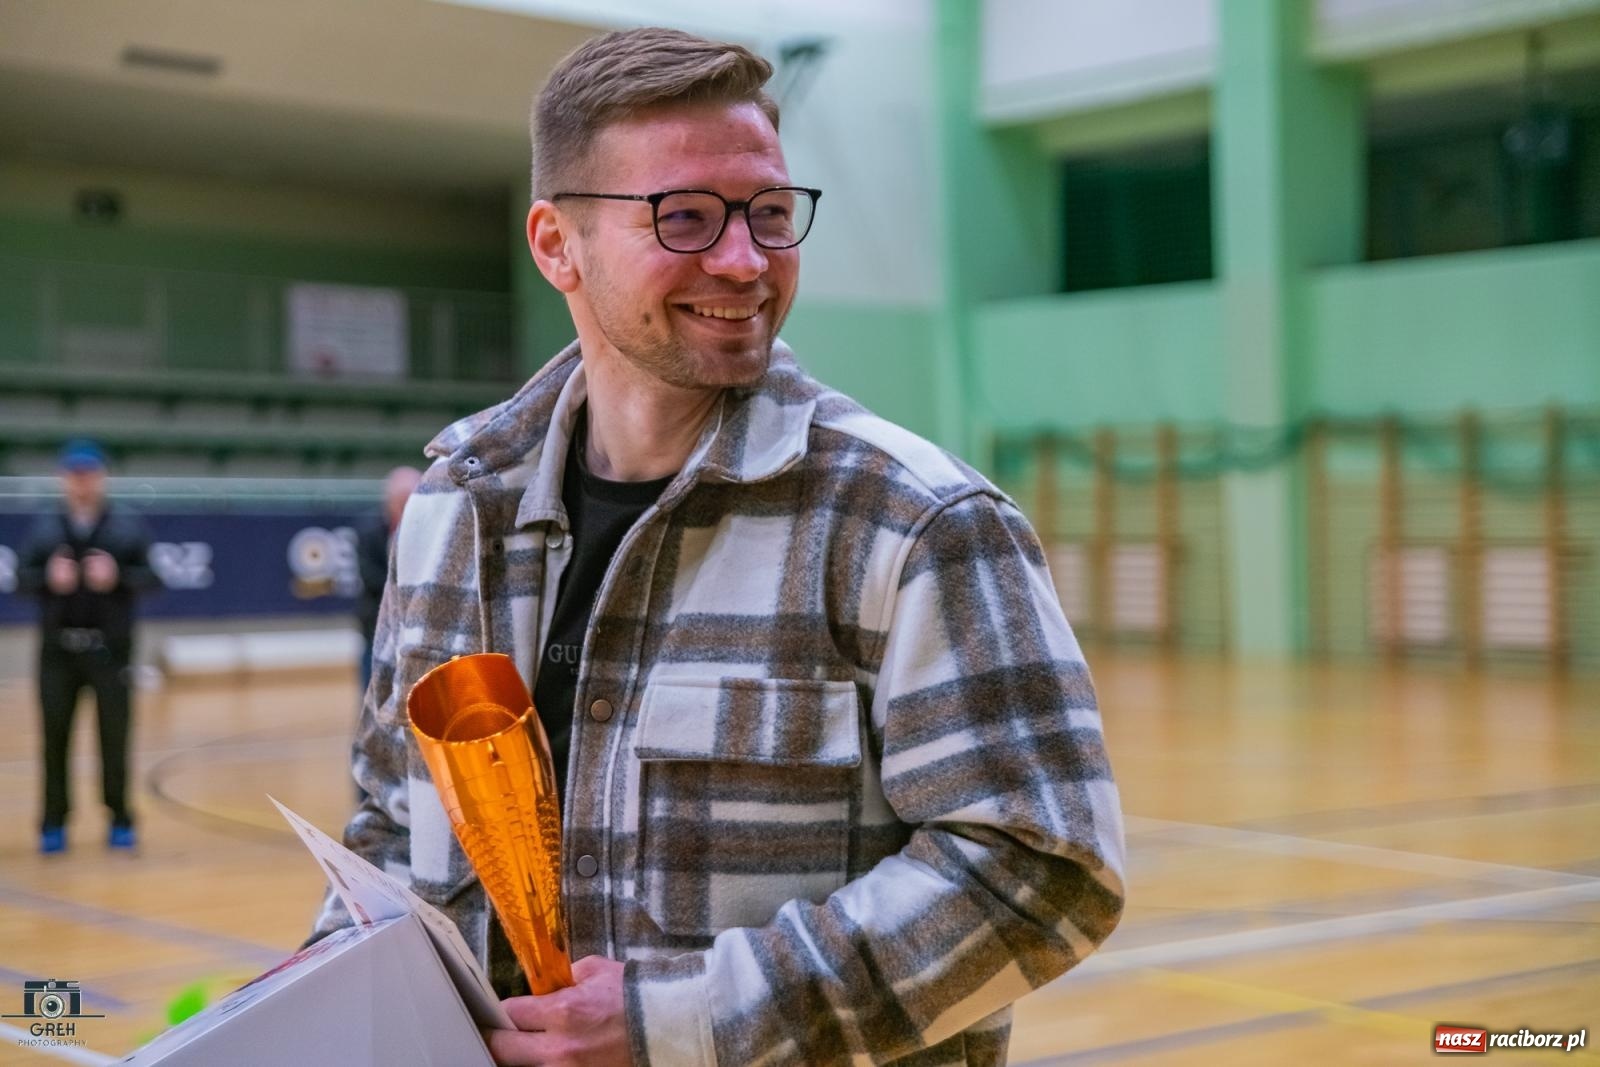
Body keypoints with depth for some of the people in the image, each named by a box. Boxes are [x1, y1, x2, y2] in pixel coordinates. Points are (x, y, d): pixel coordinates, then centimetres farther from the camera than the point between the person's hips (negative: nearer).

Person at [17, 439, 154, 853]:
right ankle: (54, 823, 14)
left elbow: (149, 575, -3)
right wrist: (48, 578, -18)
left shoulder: (128, 525, 2)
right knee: (55, 736, 4)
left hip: (110, 648, -1)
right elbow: (22, 577, 1)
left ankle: (119, 819, 14)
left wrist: (118, 577, -21)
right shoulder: (45, 528, 6)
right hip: (58, 650, 1)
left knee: (114, 736, 3)